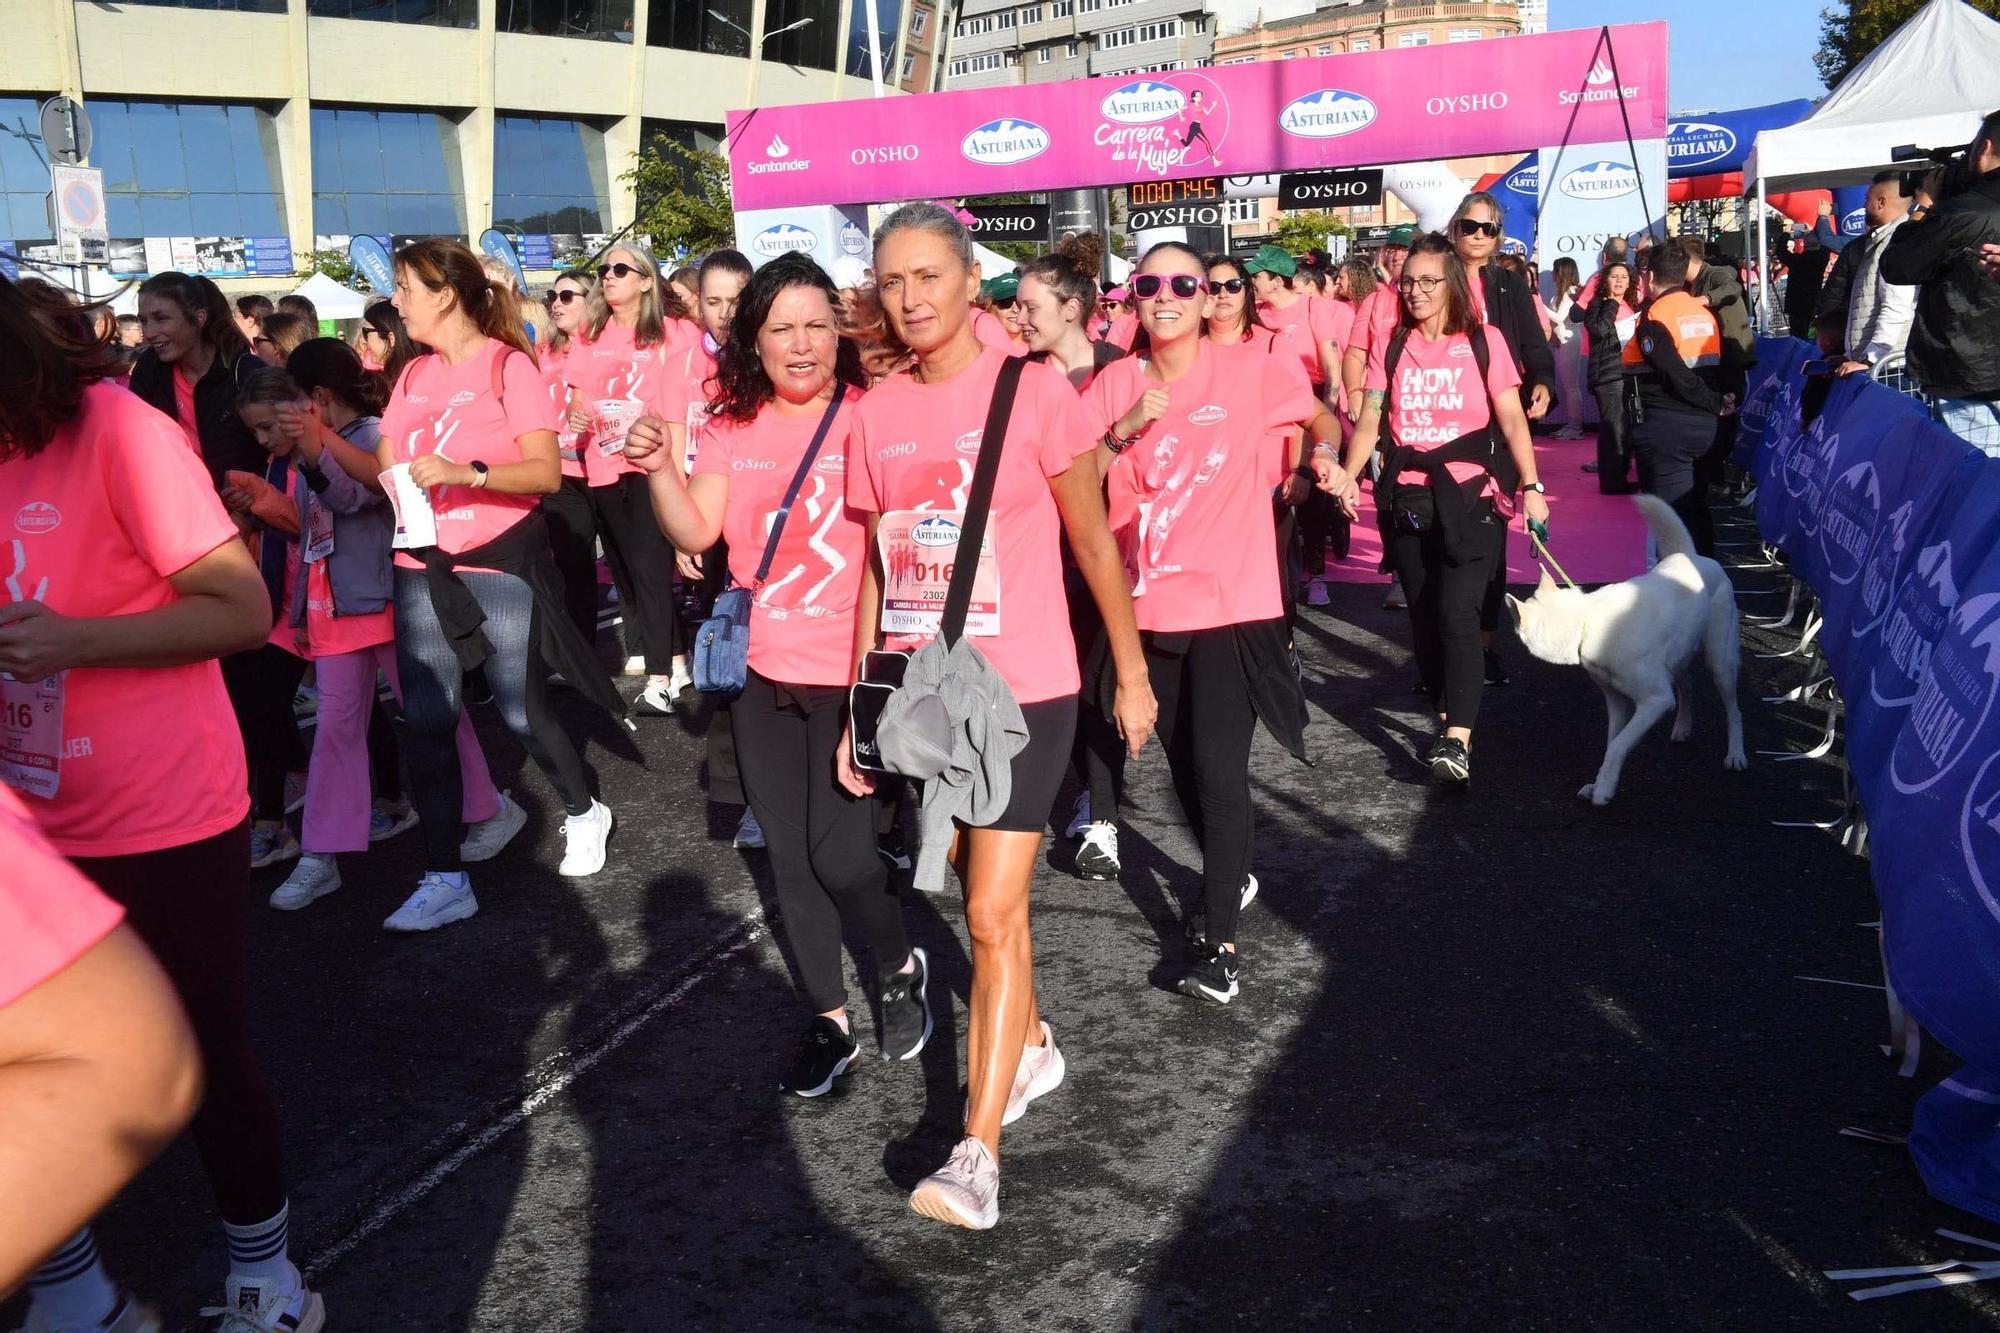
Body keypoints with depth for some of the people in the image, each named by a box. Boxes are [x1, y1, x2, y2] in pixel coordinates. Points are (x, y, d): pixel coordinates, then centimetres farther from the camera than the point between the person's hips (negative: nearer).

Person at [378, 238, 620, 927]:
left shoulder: (508, 365, -6)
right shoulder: (413, 376, 11)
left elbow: (546, 471, -15)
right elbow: (386, 467, 8)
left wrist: (467, 472, -28)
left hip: (500, 564, -5)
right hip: (422, 568, 5)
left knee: (522, 710, 3)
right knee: (426, 722, 0)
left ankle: (584, 812, 31)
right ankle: (446, 879, 8)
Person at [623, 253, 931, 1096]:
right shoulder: (732, 426, 4)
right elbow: (695, 533, 0)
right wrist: (659, 469, -16)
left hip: (849, 670, -5)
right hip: (759, 670, 5)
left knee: (838, 855, -6)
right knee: (789, 859, 11)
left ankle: (902, 970, 26)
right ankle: (829, 1021, 28)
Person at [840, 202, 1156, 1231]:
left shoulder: (1035, 392, -8)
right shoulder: (875, 414, 4)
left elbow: (1093, 541, -2)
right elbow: (875, 569, 9)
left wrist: (1131, 673, 1)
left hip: (1022, 690, -4)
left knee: (993, 915, -6)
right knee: (983, 896, 19)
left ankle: (977, 1152, 1)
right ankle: (1030, 1047, 43)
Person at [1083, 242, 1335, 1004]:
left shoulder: (1253, 372, -5)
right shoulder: (1115, 384, 1)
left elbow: (1324, 422, 13)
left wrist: (1315, 471, -1)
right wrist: (1124, 429, -19)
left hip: (1232, 603, -3)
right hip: (1149, 606, 4)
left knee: (1220, 771, -9)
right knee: (1184, 765, 17)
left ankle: (1217, 939, 3)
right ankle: (1230, 878, 41)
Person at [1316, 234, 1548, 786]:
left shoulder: (1484, 341, 3)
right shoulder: (1390, 348, 9)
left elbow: (1511, 419, -1)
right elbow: (1371, 422, 1)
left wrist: (1531, 486, -12)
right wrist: (1347, 472, -17)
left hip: (1466, 497, -3)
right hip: (1405, 501, 3)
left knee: (1456, 613, -15)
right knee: (1424, 616, 9)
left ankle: (1458, 741, -21)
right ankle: (1447, 715, 24)